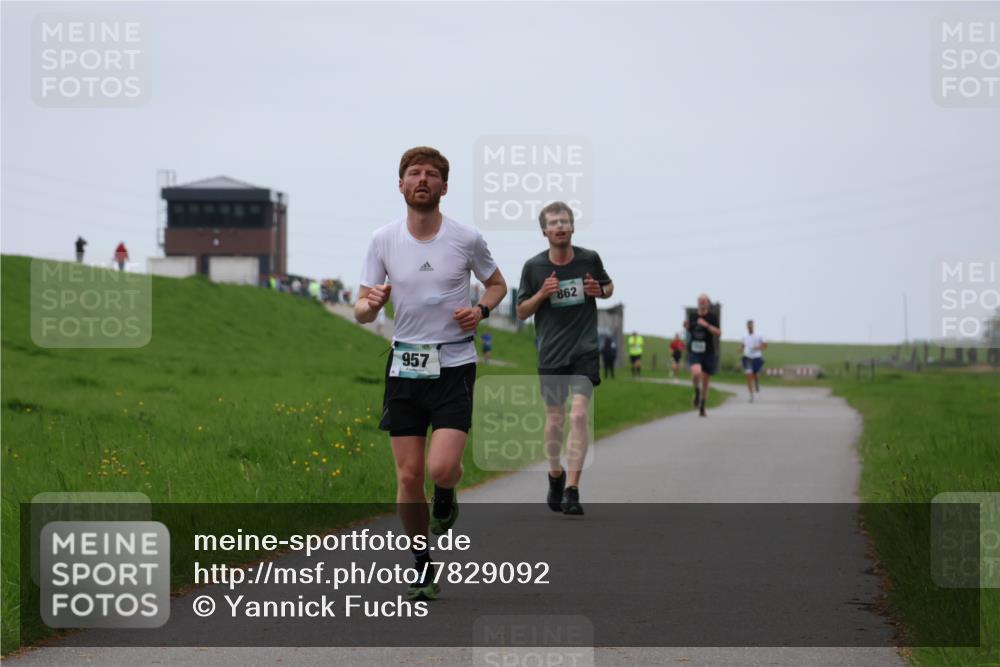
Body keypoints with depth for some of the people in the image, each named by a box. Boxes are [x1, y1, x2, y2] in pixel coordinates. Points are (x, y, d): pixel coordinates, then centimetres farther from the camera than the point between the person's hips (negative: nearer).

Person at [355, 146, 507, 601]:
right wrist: (370, 303, -20)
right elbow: (362, 312, 4)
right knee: (408, 476, 1)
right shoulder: (383, 240, 0)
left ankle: (446, 497, 19)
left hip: (454, 364, -2)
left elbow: (496, 283, 14)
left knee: (441, 468, -18)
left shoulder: (467, 239, -3)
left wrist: (481, 311, -7)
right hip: (405, 366, 2)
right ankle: (423, 568, 18)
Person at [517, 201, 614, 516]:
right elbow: (522, 312, 5)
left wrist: (600, 291, -7)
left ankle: (571, 489, -16)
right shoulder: (533, 266, -2)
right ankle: (555, 474, 35)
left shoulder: (590, 259, -1)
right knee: (554, 419, 9)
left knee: (579, 415, -15)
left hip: (585, 350, -1)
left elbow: (609, 286, 17)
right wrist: (542, 294, -15)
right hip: (551, 353, 1)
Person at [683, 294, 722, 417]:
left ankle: (702, 408, 22)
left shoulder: (712, 317, -3)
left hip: (708, 353, -1)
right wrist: (686, 326, -2)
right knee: (696, 373, -28)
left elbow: (719, 333, -13)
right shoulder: (692, 316, 5)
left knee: (705, 381, 7)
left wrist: (706, 325, -24)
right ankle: (697, 391, 4)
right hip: (694, 352, 1)